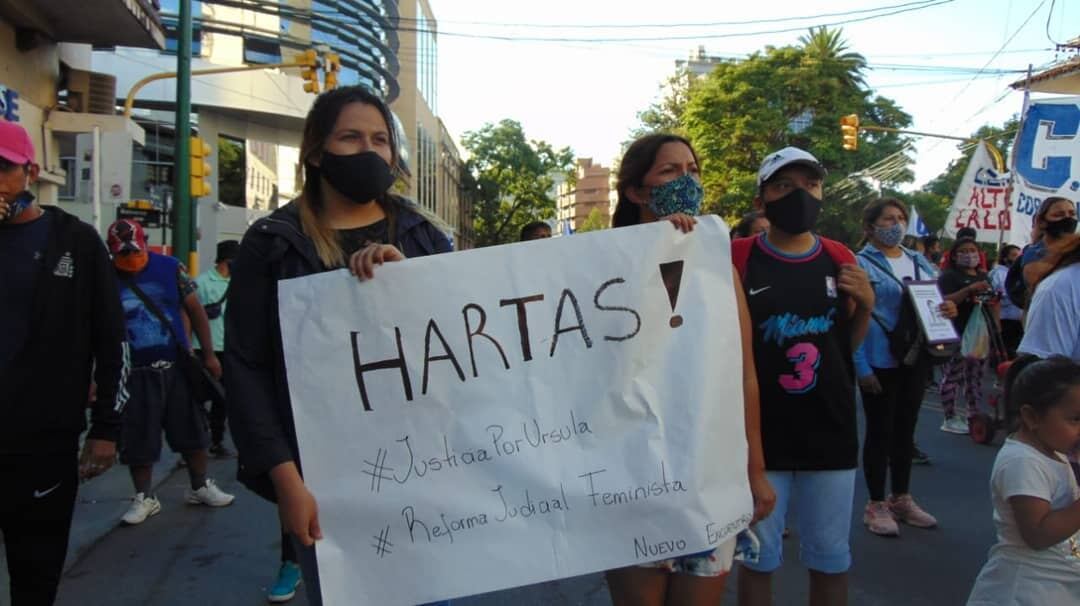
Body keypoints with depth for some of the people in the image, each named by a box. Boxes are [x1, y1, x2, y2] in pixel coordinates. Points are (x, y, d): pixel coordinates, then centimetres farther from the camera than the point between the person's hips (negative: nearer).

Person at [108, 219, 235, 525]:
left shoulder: (170, 268, -3)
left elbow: (195, 311, 3)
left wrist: (208, 354, 2)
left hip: (177, 366, 1)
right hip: (134, 373, -1)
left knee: (192, 431, 11)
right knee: (137, 441, 7)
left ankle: (200, 487, 27)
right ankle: (144, 497, 22)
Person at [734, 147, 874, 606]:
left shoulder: (839, 258, 4)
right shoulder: (737, 257, -8)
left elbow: (847, 345, 15)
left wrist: (865, 305, -6)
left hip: (830, 431, 4)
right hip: (759, 433, -3)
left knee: (831, 559, 17)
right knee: (757, 556, 12)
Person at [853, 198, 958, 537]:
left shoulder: (920, 262, 12)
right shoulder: (860, 264, -7)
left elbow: (934, 302, 19)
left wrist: (948, 310, -5)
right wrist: (861, 366, -19)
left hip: (916, 359, 6)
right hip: (879, 362, -6)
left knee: (906, 429, 15)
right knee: (880, 431, 2)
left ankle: (902, 499, 28)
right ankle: (876, 505, 14)